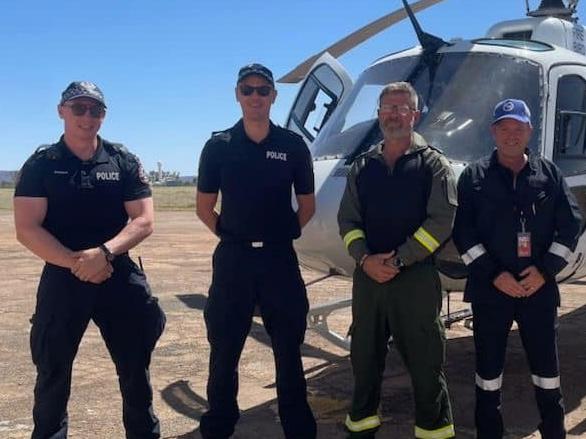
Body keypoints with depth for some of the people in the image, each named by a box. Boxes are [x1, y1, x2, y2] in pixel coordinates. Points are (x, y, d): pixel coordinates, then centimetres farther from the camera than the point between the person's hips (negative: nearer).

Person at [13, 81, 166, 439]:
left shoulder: (124, 162, 3)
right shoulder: (41, 164, 0)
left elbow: (144, 221, -4)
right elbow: (27, 230, -7)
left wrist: (104, 252, -20)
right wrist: (76, 262, -19)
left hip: (119, 275, 1)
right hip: (62, 276, 0)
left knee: (136, 368, 10)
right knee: (53, 370, 10)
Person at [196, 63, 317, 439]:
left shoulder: (293, 146, 2)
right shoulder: (219, 146, 1)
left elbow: (307, 205, 11)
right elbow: (205, 207, 8)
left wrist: (286, 233, 4)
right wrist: (231, 236, 2)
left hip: (280, 258, 0)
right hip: (234, 258, 0)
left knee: (289, 351, 9)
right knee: (224, 351, 8)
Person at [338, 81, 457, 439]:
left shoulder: (433, 163, 1)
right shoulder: (363, 166, 12)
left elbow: (441, 220, -8)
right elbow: (348, 219, 8)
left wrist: (398, 259, -15)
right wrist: (365, 259, -10)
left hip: (416, 277, -4)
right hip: (368, 275, 4)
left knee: (425, 359, 4)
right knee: (365, 356, 13)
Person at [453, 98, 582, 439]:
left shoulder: (549, 173, 7)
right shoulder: (474, 176, 1)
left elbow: (571, 224, 3)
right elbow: (463, 232, -4)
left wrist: (545, 270, -8)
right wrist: (494, 274, -12)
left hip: (539, 287, 1)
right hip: (489, 289, -1)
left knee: (546, 360, 10)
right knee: (489, 361, 8)